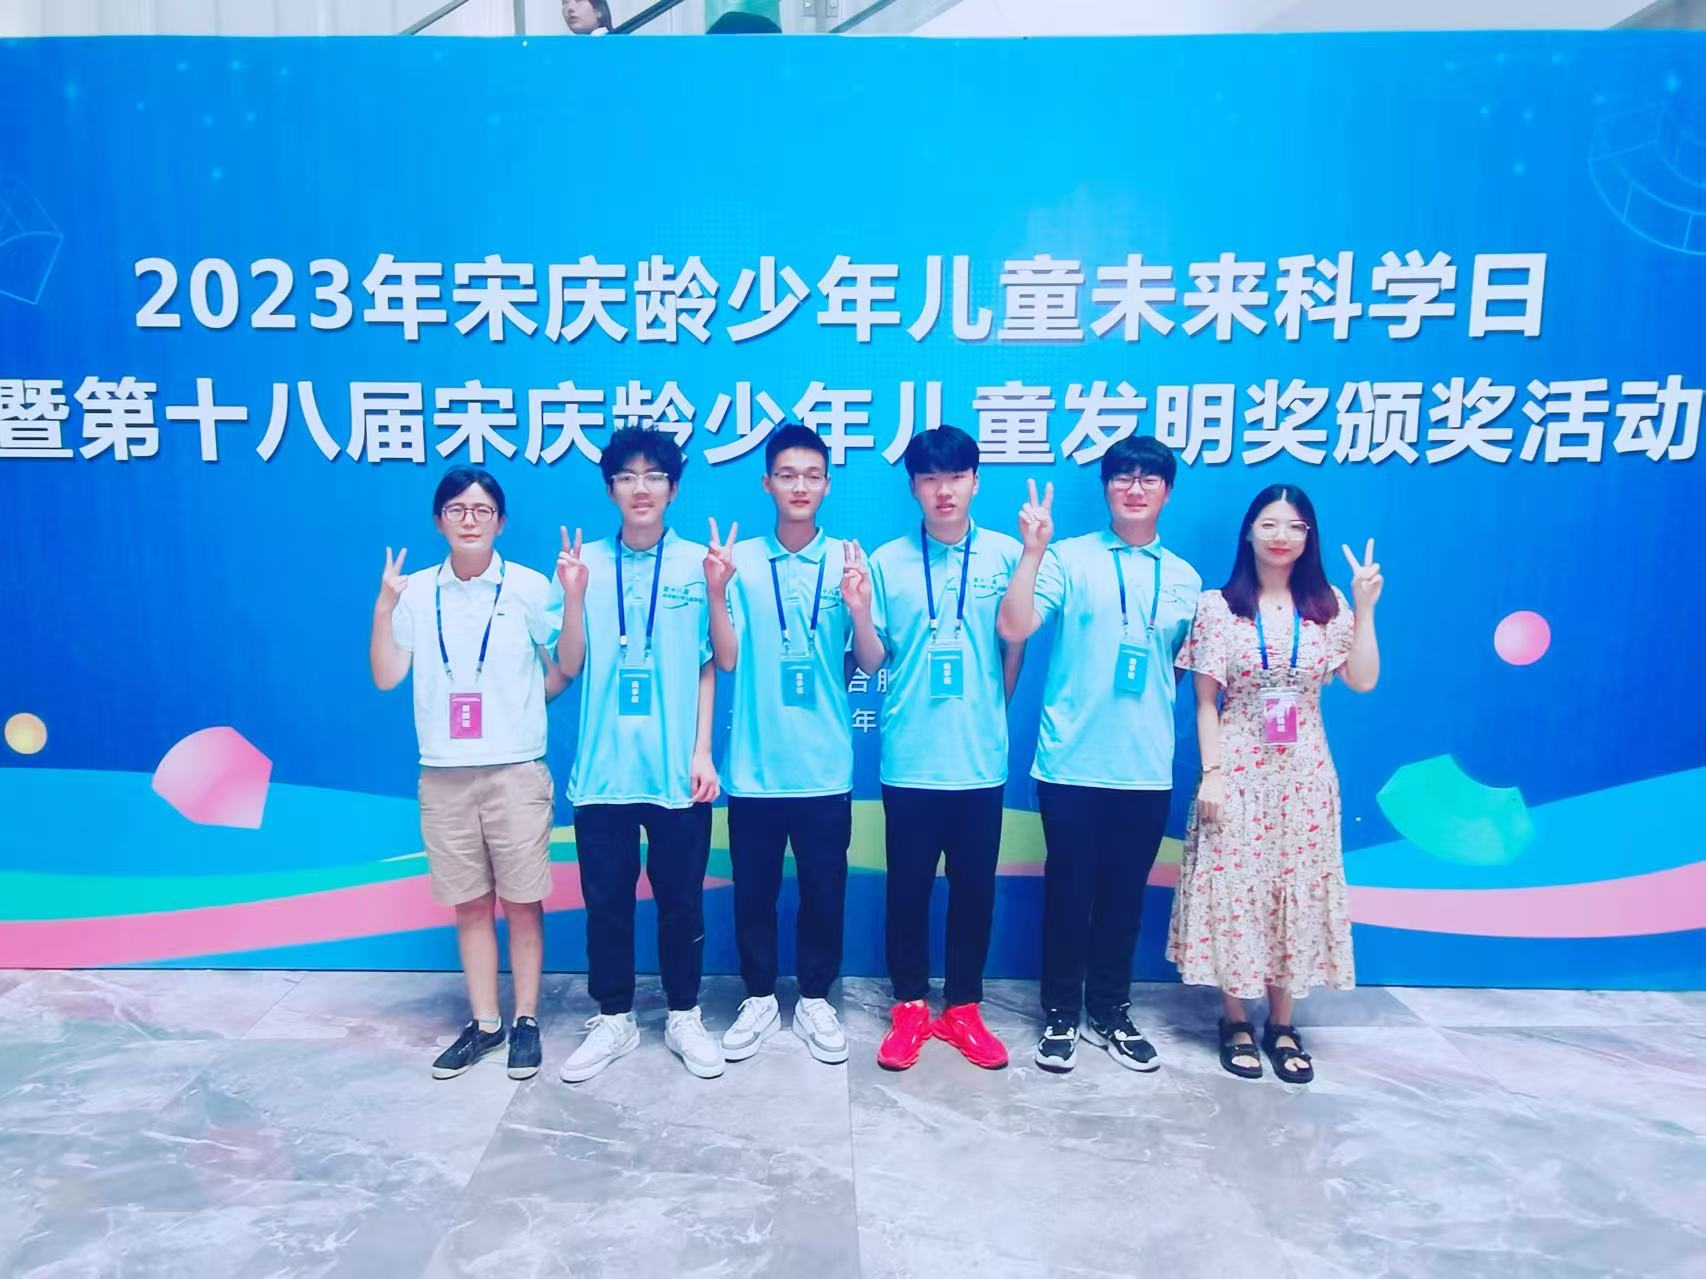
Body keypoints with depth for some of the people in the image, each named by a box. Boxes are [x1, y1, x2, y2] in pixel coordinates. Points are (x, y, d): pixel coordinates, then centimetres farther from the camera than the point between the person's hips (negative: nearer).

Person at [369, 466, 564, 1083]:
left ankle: (526, 1021, 20)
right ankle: (484, 1024, 25)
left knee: (522, 902, 5)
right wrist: (384, 606, -8)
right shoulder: (416, 591, 4)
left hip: (516, 772, -2)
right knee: (470, 905, 11)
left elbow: (565, 668, 5)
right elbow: (386, 677, -1)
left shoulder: (528, 587, -2)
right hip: (443, 777, 2)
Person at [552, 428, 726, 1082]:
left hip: (677, 770, -1)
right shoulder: (587, 562, 2)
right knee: (606, 900, 11)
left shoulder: (697, 563, -1)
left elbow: (709, 666, 2)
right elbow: (570, 667, 1)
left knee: (681, 900, 10)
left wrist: (703, 750, -3)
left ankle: (684, 1017, 28)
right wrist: (573, 597, -13)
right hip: (603, 770, 1)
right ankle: (612, 1019, 28)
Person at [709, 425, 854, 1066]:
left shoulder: (847, 560, 0)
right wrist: (716, 591, -20)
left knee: (824, 891, 10)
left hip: (824, 766, 0)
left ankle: (815, 1000, 29)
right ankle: (759, 1000, 30)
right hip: (754, 766, 0)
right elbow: (726, 659, -6)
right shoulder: (739, 559, 0)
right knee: (753, 891, 11)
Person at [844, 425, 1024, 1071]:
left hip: (981, 758, 1)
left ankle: (963, 1008, 28)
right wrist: (858, 610, -16)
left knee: (975, 888, 11)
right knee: (908, 887, 10)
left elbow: (1015, 646, 7)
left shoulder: (1007, 555, -2)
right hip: (909, 760, 0)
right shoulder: (885, 561, -1)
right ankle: (909, 1006, 27)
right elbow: (872, 663, 0)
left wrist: (989, 717, 9)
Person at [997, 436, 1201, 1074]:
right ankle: (1059, 1014, 24)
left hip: (1146, 769, 4)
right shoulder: (1069, 557, -3)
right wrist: (1033, 551, -22)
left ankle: (1109, 1011, 31)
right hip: (1072, 763, -3)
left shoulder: (1184, 579, 10)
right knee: (1068, 891, 7)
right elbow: (1013, 627, -15)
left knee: (1125, 895, 14)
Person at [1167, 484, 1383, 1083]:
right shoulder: (1218, 606, -3)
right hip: (1238, 773, -2)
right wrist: (1211, 773, -10)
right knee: (1233, 894, 2)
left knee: (1297, 894, 8)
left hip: (1304, 777, 2)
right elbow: (1205, 703, -3)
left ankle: (1281, 1024, 23)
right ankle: (1235, 1021, 19)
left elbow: (1363, 680, -5)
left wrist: (1365, 609, -11)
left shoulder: (1328, 606, 4)